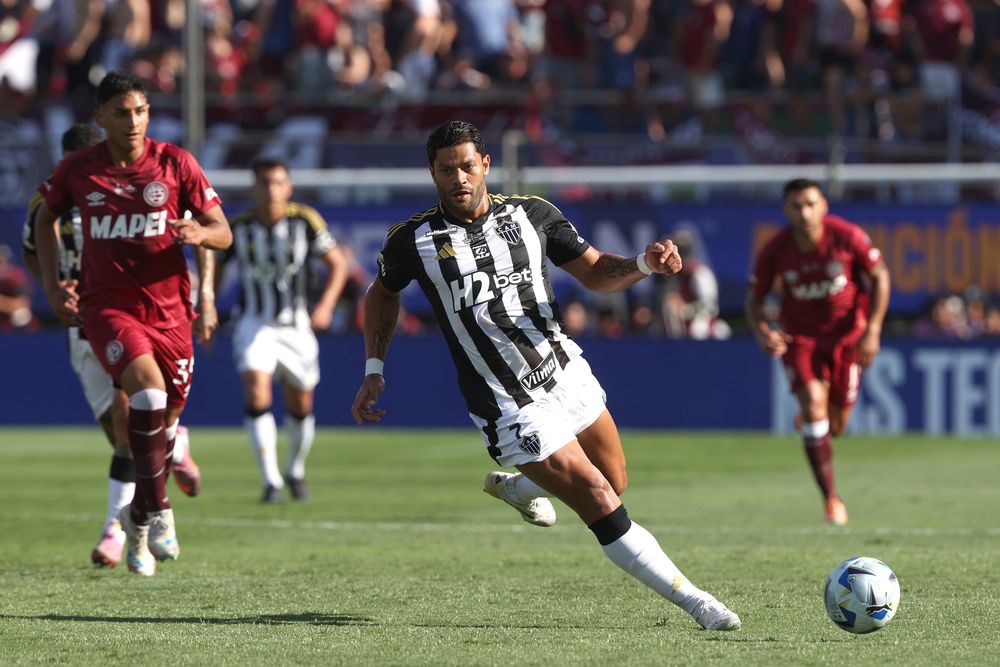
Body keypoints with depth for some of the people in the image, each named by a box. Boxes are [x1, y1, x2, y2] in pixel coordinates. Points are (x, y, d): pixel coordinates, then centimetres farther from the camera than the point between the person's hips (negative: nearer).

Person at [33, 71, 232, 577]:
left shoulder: (174, 163, -3)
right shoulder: (78, 169, -1)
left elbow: (223, 232, -1)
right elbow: (46, 217, 18)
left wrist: (198, 233, -25)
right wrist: (51, 286, 9)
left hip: (167, 305, 2)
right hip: (106, 304, -2)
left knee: (168, 413, 6)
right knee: (148, 388, -27)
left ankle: (138, 519, 30)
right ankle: (158, 511, -18)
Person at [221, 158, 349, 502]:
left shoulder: (305, 220, -11)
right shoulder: (239, 227, -9)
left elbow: (337, 262, -2)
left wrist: (326, 305, -15)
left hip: (296, 326, 1)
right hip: (255, 325, -1)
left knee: (301, 408, 11)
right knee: (257, 397, -21)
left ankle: (295, 471, 37)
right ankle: (271, 480, -17)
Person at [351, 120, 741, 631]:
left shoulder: (530, 214, -2)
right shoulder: (411, 241, -7)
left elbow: (594, 272, 4)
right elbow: (382, 294, 13)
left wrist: (645, 264, -16)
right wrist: (374, 371, 7)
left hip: (567, 373, 5)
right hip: (512, 411, -5)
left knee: (614, 483, 17)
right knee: (603, 506, -10)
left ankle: (514, 486, 43)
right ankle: (696, 605, -2)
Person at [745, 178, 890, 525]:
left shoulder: (847, 236, -18)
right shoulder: (774, 251, -16)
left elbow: (880, 276, -5)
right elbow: (754, 297, -3)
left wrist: (872, 330, -13)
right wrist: (762, 332, -25)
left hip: (846, 335, 0)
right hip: (799, 337, 0)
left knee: (835, 427, 5)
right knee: (813, 404, -20)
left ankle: (810, 417, 47)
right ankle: (831, 499, -15)